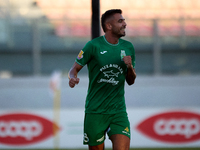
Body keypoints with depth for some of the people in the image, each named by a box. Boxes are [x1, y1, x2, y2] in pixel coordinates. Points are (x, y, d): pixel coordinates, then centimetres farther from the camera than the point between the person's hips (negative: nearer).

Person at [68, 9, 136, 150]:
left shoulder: (128, 47, 9)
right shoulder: (93, 46, -5)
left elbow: (131, 81, 15)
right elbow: (75, 68, 0)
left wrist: (130, 67, -6)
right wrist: (73, 78, -23)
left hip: (118, 110, 3)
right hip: (95, 111, -3)